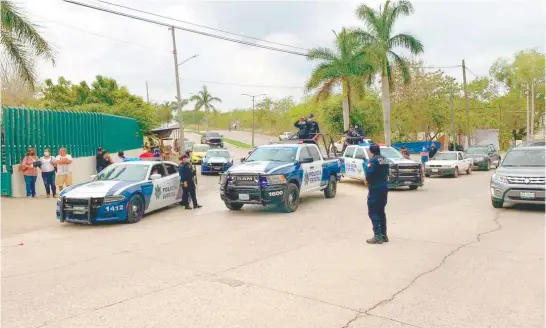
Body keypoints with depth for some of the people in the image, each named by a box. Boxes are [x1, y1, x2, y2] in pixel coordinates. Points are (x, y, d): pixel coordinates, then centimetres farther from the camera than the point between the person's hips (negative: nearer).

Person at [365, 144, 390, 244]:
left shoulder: (373, 160, -14)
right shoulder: (385, 160, 12)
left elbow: (368, 174, -21)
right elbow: (387, 173, 15)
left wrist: (368, 180, -1)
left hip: (375, 189, -8)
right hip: (384, 188, 8)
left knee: (373, 212, -4)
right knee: (381, 212, 16)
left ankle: (378, 236, -7)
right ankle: (384, 235, 20)